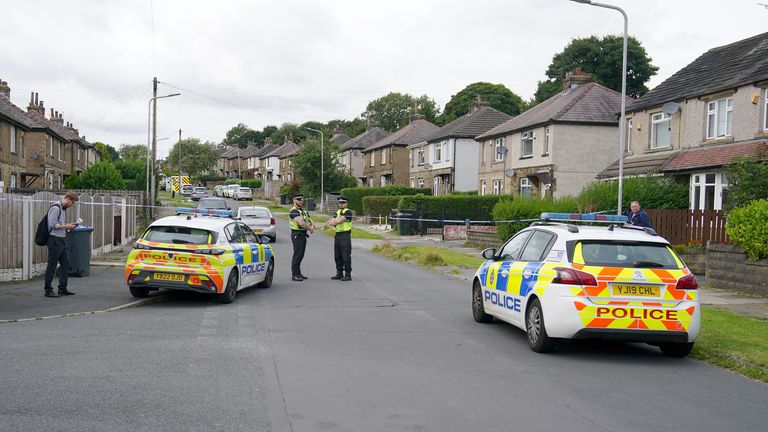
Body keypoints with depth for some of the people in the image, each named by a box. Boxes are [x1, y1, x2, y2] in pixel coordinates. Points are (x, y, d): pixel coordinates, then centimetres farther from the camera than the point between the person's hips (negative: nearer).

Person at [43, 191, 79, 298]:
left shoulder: (62, 208, 16)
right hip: (55, 240, -10)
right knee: (52, 265, -3)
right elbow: (52, 225, -19)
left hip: (61, 240, 10)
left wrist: (69, 225, 8)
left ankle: (62, 288, 17)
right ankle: (48, 290, 4)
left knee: (65, 263, 11)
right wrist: (66, 226, -13)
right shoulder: (55, 208, -14)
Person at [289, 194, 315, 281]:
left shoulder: (304, 211, 16)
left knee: (301, 255, 12)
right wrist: (310, 228, -15)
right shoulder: (294, 211, -14)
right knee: (297, 255, -8)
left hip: (303, 235, 9)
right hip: (297, 235, -9)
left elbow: (310, 220, 14)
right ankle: (294, 275, -5)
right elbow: (301, 223, -26)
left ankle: (298, 273, 20)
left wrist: (312, 226, -9)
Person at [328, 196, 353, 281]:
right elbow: (331, 222, 5)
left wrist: (334, 221, 0)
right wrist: (335, 223, -15)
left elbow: (340, 220, -17)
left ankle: (348, 275, -2)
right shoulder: (337, 212, 16)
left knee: (346, 256, -7)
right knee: (337, 256, 11)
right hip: (337, 235, 8)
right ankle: (339, 274, 19)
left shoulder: (348, 212, -7)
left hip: (345, 236, -8)